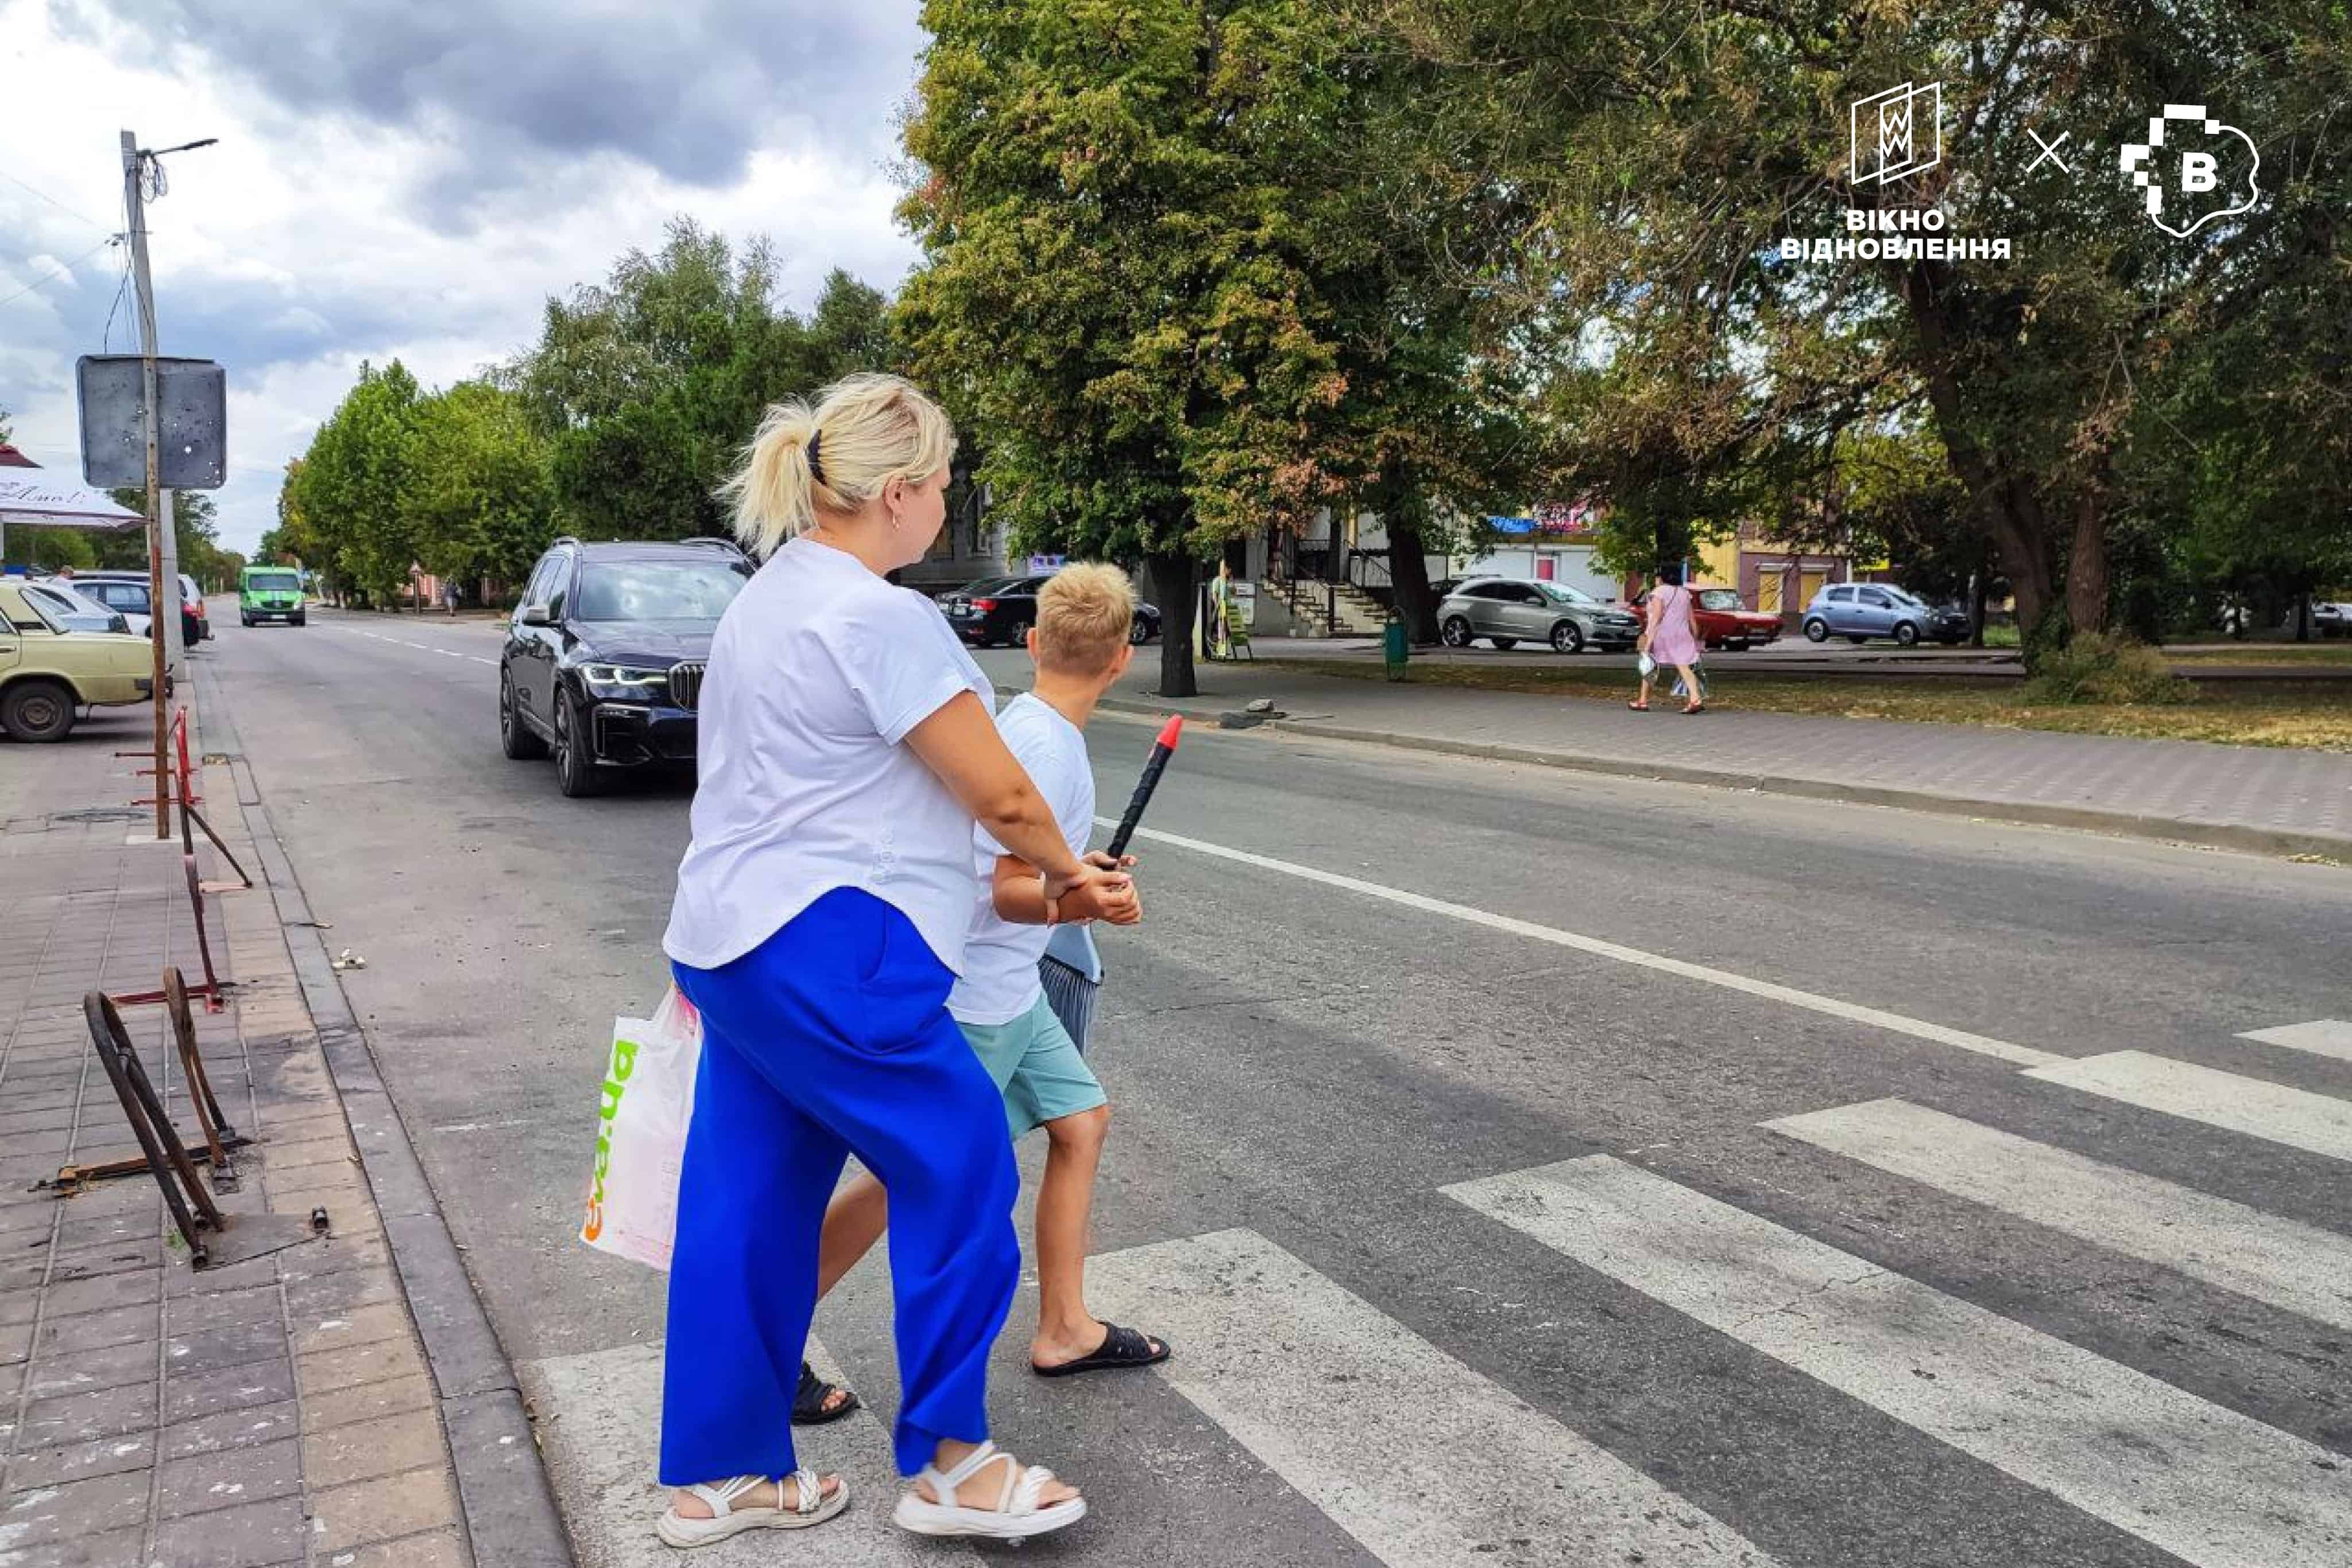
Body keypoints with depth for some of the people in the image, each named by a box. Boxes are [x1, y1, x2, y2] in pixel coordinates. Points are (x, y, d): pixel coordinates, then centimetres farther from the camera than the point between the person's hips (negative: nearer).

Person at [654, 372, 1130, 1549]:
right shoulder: (882, 617, -17)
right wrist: (1065, 874, 5)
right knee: (962, 1176, 3)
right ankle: (947, 1464, 16)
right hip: (824, 956, -10)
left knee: (745, 1204, 15)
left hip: (731, 939, 10)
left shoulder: (765, 600, 14)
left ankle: (715, 1476, 27)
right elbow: (1001, 796, -14)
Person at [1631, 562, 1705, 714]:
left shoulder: (1659, 592, -7)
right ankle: (1696, 699, -24)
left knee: (1649, 668, 12)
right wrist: (1696, 642, 17)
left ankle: (1643, 702, 20)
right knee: (1685, 667, -5)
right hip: (1681, 636, 4)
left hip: (1660, 635, -4)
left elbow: (1656, 618, -16)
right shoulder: (1685, 594, 12)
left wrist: (1648, 642, -20)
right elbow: (1693, 621, 11)